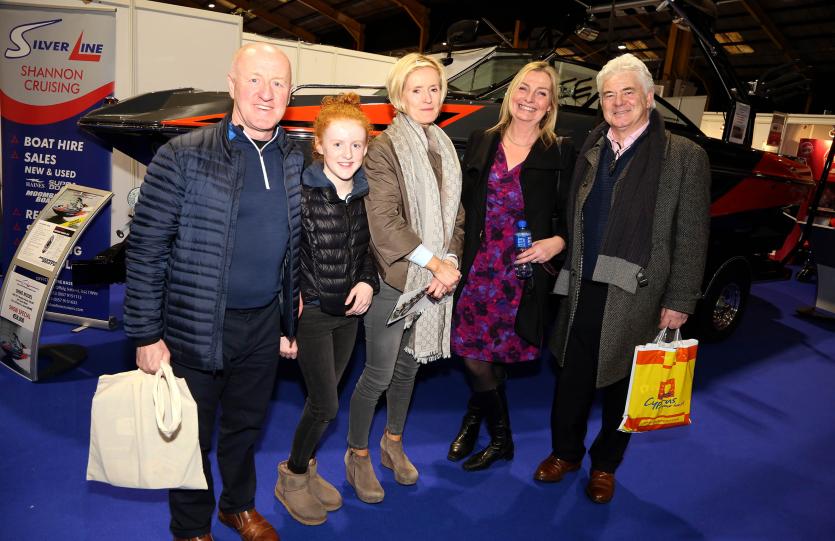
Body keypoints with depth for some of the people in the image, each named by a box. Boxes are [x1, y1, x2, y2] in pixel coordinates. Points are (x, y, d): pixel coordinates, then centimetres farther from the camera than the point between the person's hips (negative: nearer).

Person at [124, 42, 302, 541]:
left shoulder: (296, 160, 2)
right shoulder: (184, 157, -14)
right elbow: (145, 248, -13)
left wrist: (291, 312, 13)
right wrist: (146, 335, -12)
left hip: (264, 324, 5)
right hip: (197, 326, -4)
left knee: (246, 425, 23)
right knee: (192, 434, 14)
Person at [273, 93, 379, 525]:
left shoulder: (365, 195, 2)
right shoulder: (301, 194, -15)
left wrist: (367, 283, -5)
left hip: (348, 312, 5)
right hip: (311, 312, -5)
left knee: (323, 400, 16)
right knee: (326, 405, -1)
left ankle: (305, 467, 38)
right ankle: (292, 476, 24)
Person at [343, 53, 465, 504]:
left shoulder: (444, 148, 10)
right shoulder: (383, 148, -11)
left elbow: (455, 215, 11)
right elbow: (384, 222, -18)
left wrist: (451, 262, -4)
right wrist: (434, 262, -16)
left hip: (437, 277, 6)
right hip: (394, 279, -6)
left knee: (409, 364, 19)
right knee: (378, 373, 3)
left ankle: (393, 441, 39)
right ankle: (357, 455, 25)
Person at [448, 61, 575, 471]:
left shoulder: (560, 153, 1)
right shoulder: (481, 143, 8)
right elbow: (463, 205, 9)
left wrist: (557, 241, -16)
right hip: (477, 269, 3)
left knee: (484, 356, 4)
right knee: (473, 356, 5)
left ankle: (475, 417, 35)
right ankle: (500, 437, 32)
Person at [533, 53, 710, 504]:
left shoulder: (684, 157, -5)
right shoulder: (590, 151, 8)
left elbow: (691, 238, -6)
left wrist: (679, 302, -9)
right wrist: (570, 274, 7)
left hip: (637, 298, -3)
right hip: (582, 293, 4)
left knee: (620, 387, 13)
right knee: (572, 380, 14)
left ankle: (604, 465, 34)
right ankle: (565, 453, 36)